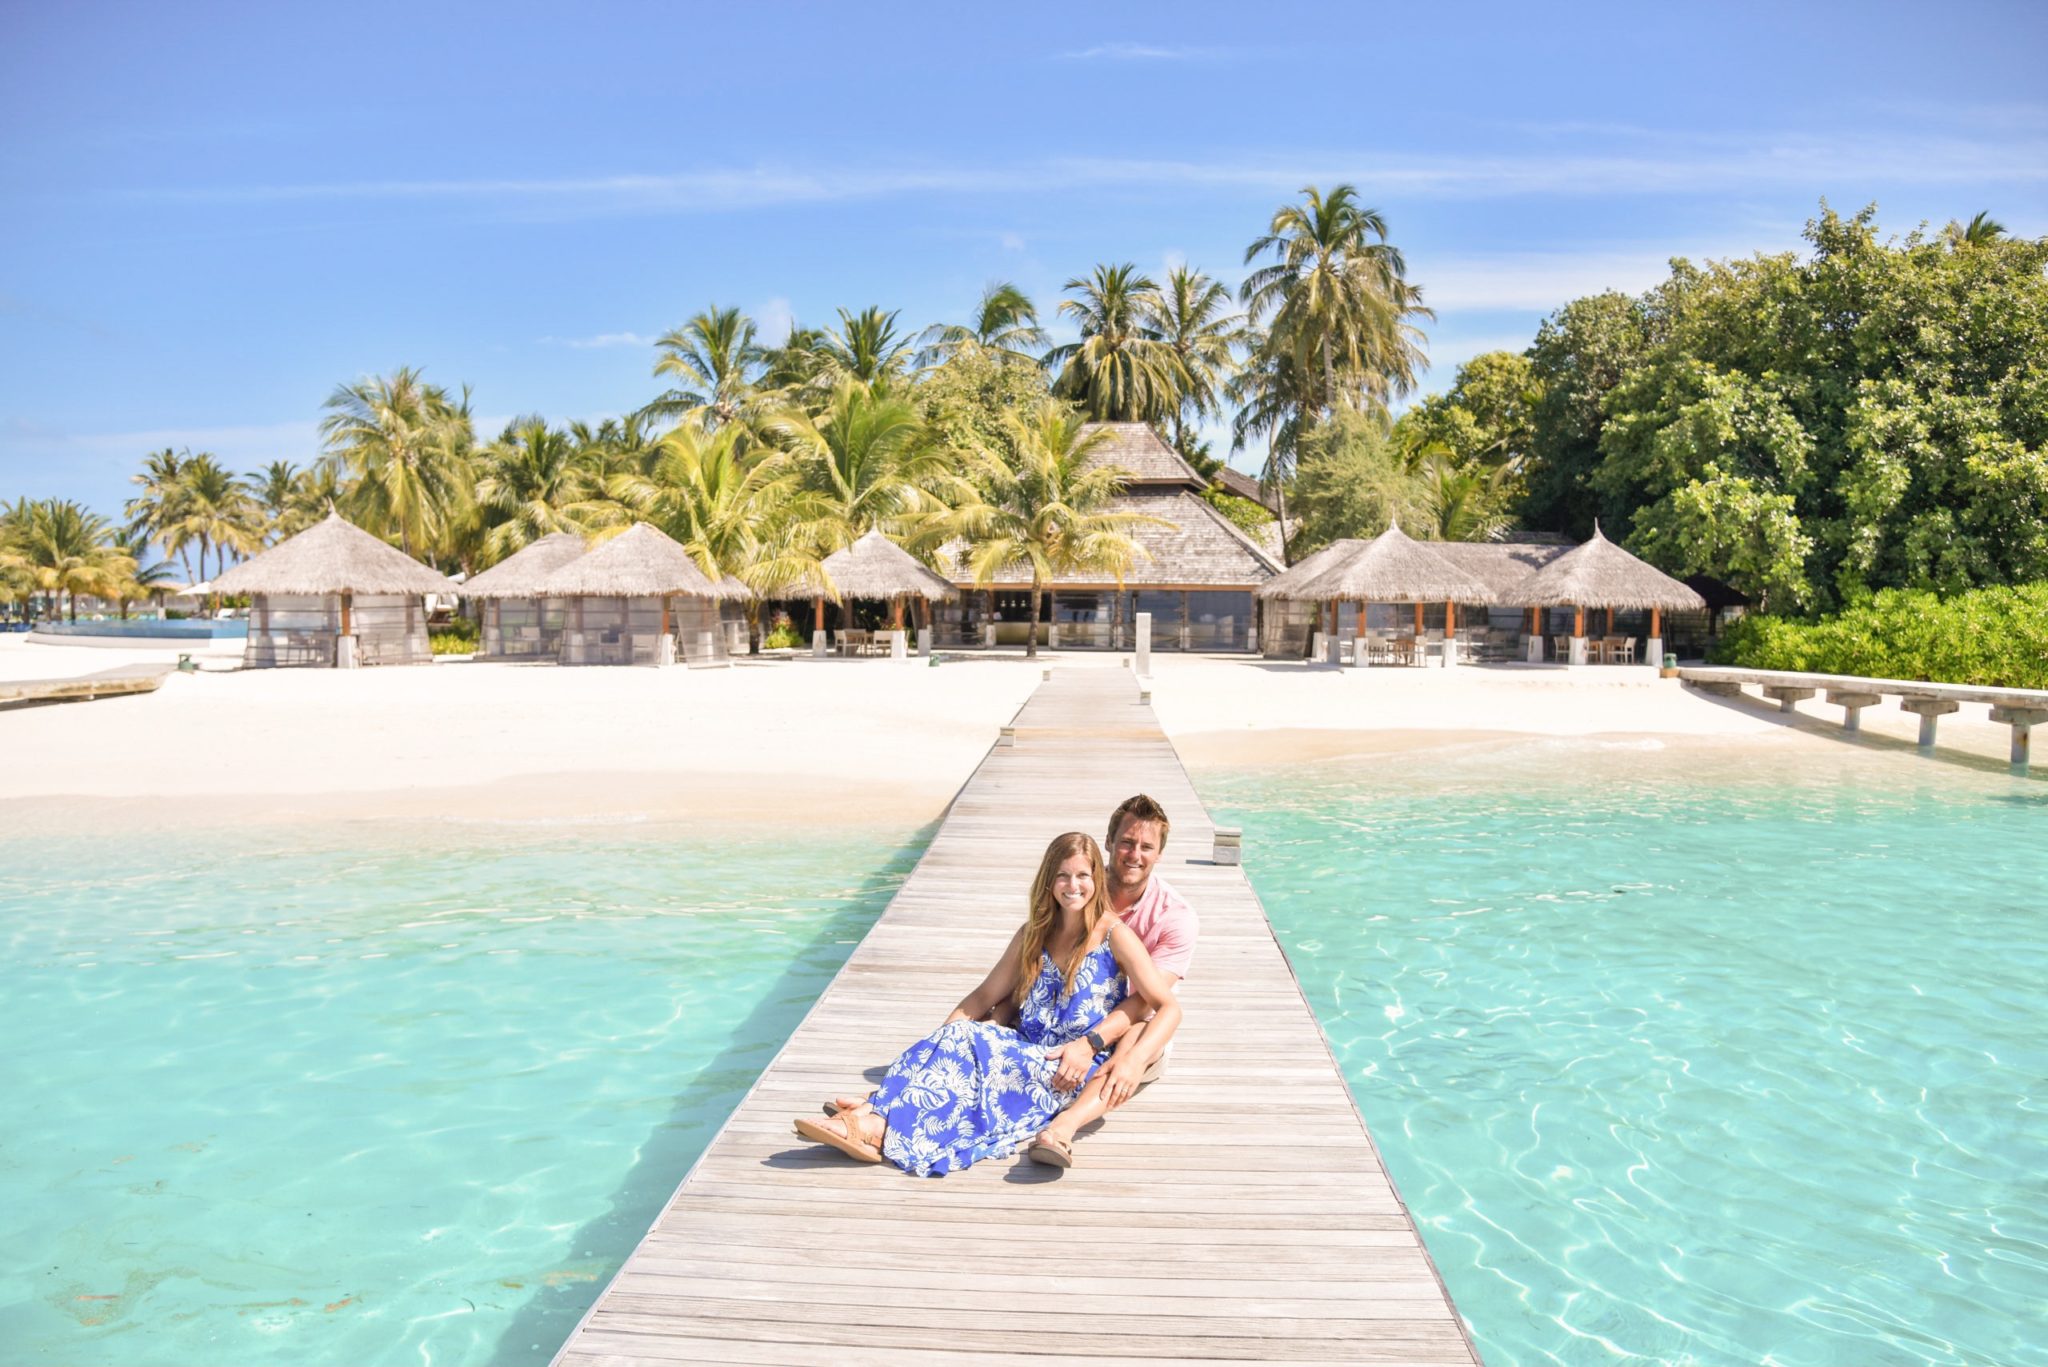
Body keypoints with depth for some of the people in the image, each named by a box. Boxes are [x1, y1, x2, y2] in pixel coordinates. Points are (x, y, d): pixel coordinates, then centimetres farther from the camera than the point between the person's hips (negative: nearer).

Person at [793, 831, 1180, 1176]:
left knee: (969, 1047, -32)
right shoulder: (1034, 933, 14)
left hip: (1071, 1074, -5)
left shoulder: (1115, 936, -2)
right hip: (1026, 1054, 5)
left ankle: (878, 1127, -45)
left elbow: (1169, 1008, -4)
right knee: (957, 1036, -27)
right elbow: (985, 997, 15)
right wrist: (943, 1037, -2)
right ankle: (873, 1109, -43)